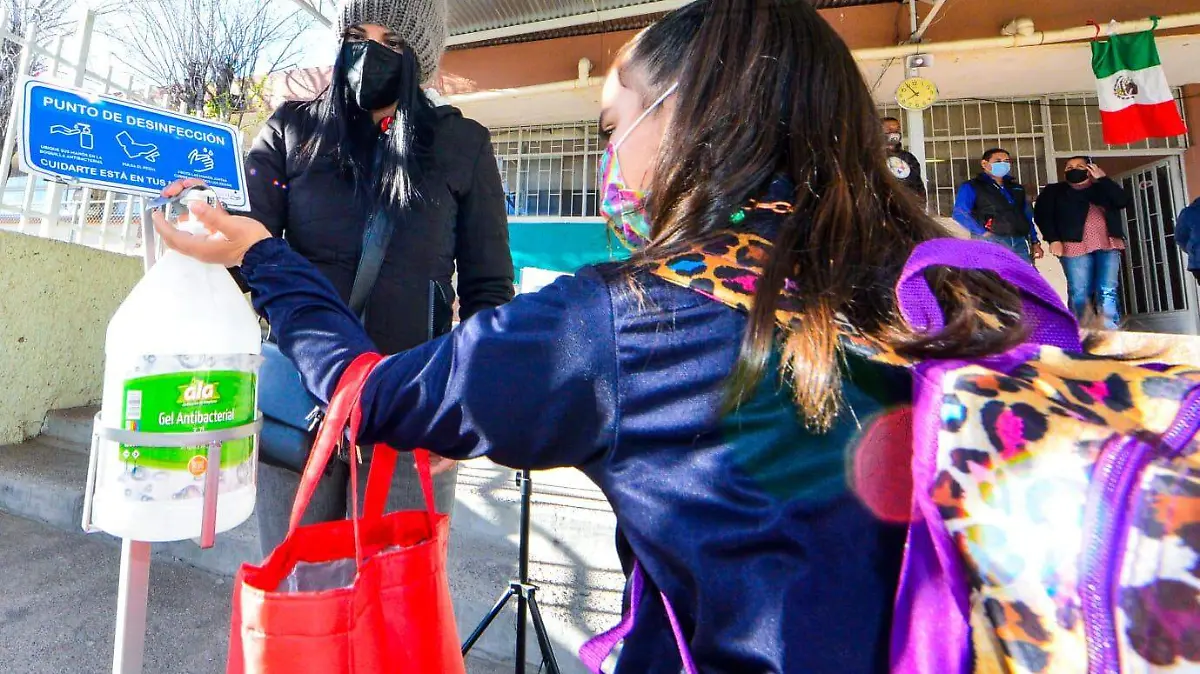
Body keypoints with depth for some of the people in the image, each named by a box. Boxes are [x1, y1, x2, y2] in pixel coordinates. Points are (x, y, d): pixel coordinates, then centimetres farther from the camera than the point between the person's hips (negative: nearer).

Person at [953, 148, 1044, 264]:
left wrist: (1034, 242, 19)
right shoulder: (972, 186, 3)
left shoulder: (1017, 188, 24)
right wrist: (983, 234, -19)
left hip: (1019, 243, 6)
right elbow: (960, 214, -10)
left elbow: (1027, 217, 27)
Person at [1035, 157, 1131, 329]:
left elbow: (1123, 201, 4)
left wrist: (1102, 178, 3)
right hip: (1076, 245, -3)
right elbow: (1042, 214, 0)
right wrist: (1053, 239, -14)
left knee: (1108, 292, -5)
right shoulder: (1054, 191, 13)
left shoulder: (1102, 189, 21)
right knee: (1080, 294, -7)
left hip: (1108, 245, 3)